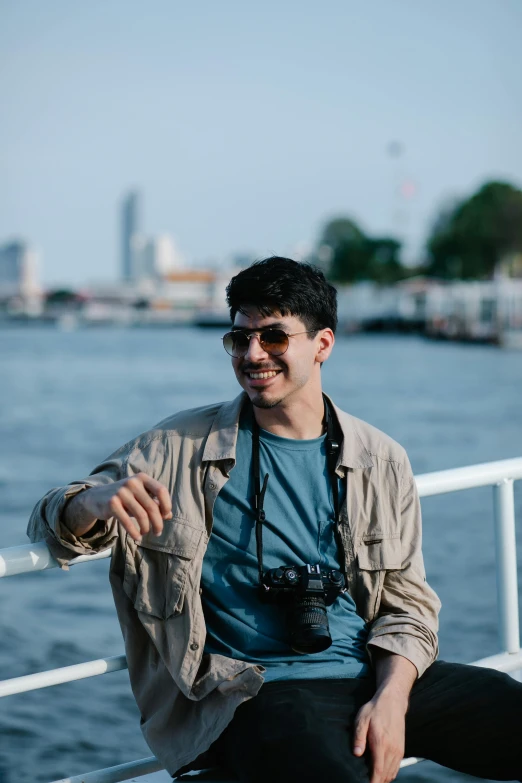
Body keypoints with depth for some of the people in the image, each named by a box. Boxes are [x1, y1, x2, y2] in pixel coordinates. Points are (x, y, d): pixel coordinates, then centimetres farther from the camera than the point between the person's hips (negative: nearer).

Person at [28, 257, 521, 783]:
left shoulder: (380, 461, 10)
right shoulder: (179, 449, 4)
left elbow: (407, 603, 11)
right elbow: (54, 521, 3)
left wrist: (391, 699, -8)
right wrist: (97, 501, -22)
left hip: (378, 680, 4)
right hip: (260, 695, -4)